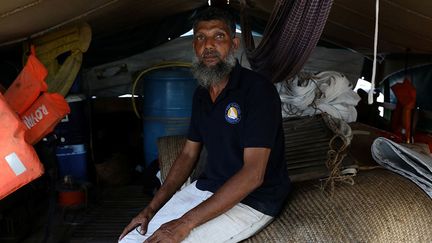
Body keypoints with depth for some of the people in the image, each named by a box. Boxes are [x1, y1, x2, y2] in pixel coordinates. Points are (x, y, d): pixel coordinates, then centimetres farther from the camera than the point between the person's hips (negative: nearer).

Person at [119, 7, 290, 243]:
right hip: (206, 188, 7)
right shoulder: (201, 94, 7)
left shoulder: (258, 90, -18)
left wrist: (186, 223, -26)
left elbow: (253, 174, -24)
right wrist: (151, 208, 2)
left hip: (251, 202, -6)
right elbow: (188, 154, 13)